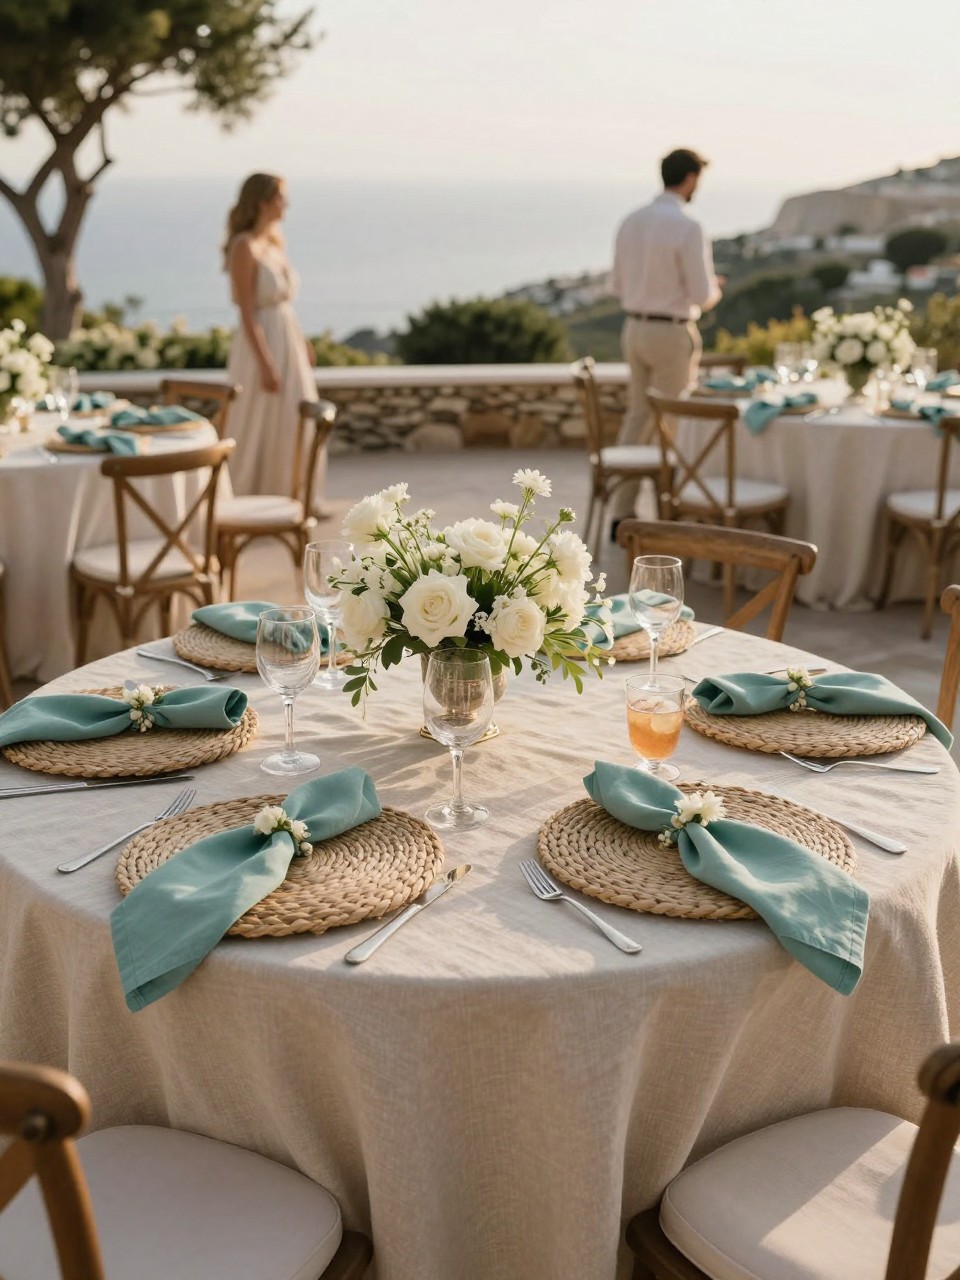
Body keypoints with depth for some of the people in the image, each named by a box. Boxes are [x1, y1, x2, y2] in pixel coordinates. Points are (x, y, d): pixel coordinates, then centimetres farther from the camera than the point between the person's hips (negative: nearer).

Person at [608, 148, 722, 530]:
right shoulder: (688, 229, -17)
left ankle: (621, 514, 16)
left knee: (639, 418, 16)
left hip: (636, 330, 7)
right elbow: (703, 296, -16)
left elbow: (618, 286, 12)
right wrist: (712, 289, 9)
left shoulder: (631, 221, 6)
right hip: (672, 336, -7)